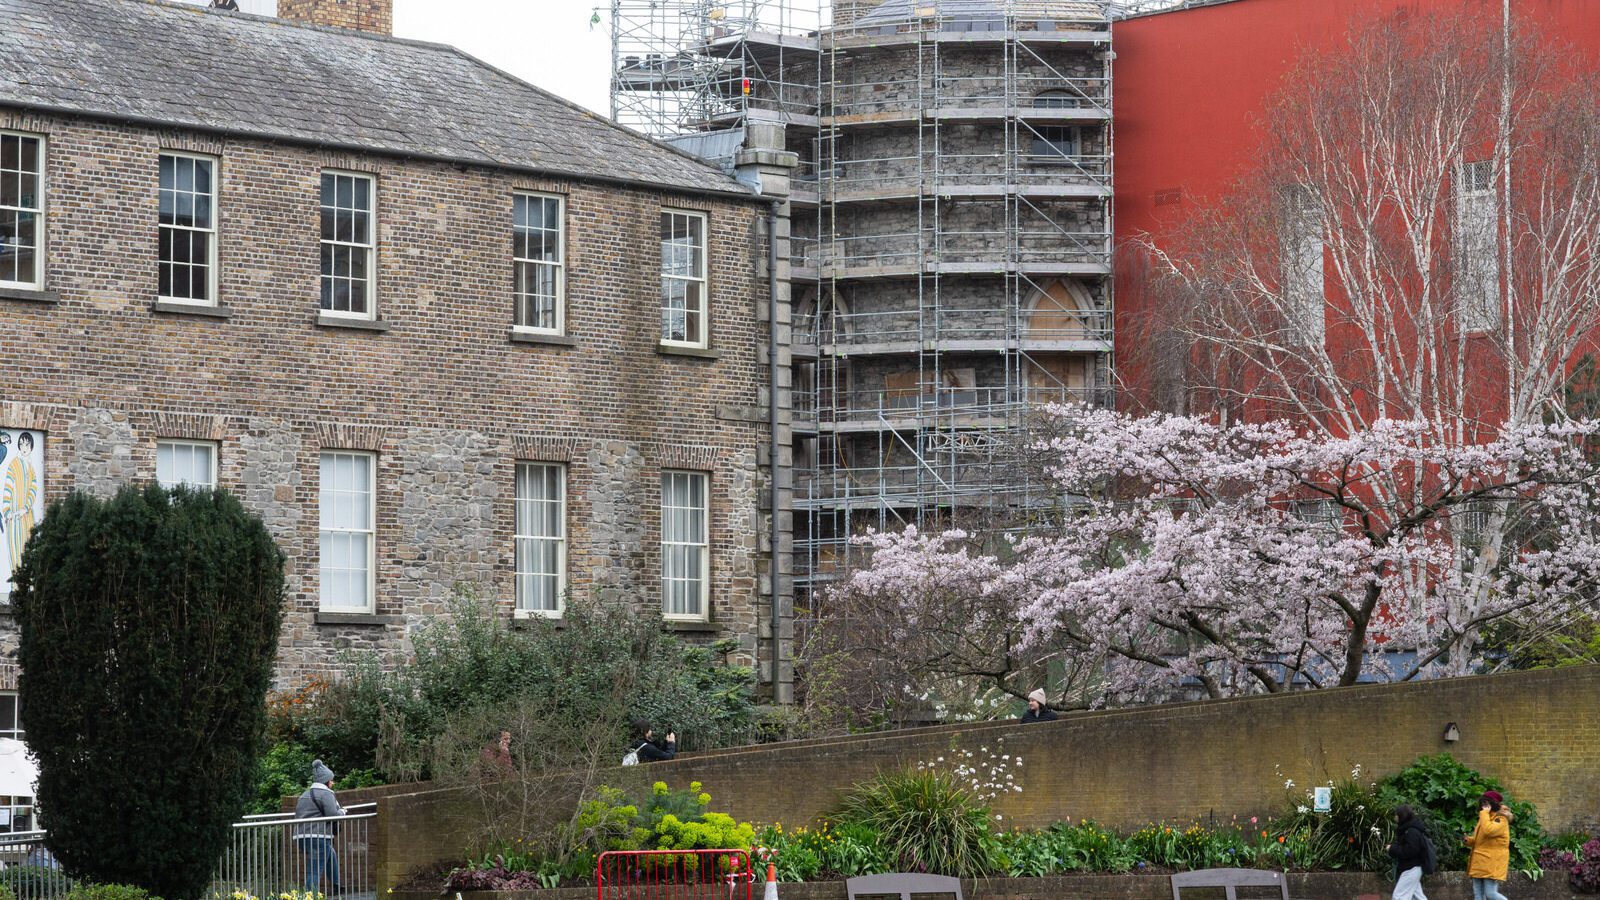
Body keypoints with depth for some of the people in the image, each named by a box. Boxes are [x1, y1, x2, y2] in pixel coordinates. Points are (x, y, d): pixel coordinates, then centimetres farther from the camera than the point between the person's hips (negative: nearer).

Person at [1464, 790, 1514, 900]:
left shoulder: (1501, 819, -9)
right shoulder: (1486, 818, 20)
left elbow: (1488, 831, -28)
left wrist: (1484, 813, -18)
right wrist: (1470, 840, 9)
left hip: (1492, 864, -9)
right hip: (1479, 863, 9)